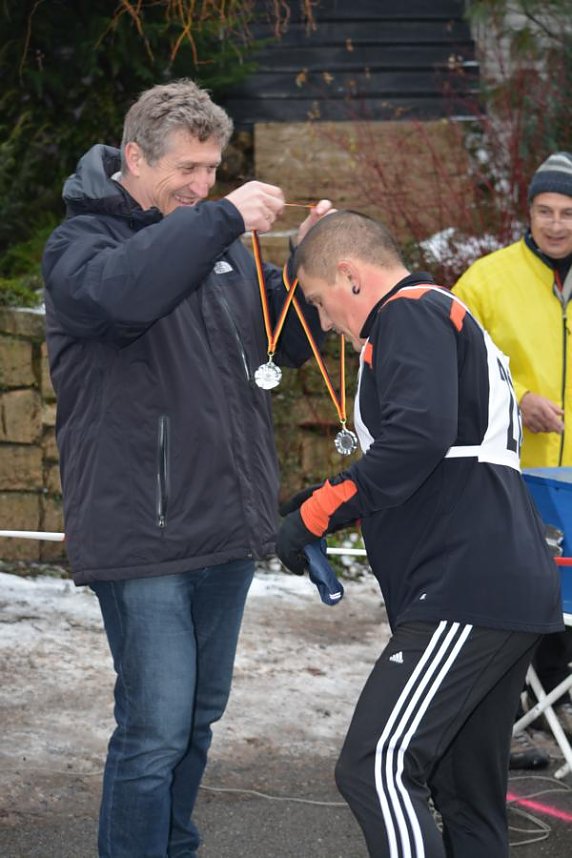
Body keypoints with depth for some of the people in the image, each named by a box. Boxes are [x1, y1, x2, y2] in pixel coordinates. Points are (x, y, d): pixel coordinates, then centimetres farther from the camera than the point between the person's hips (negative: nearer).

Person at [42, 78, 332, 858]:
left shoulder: (214, 238, 13)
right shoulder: (80, 241, -7)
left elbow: (290, 343, 18)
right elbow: (118, 292, -32)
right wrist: (221, 219, -27)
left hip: (227, 528, 7)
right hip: (142, 532, -7)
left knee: (200, 715, 17)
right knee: (156, 728, -9)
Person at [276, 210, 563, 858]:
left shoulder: (411, 313, -4)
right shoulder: (449, 321, 28)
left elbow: (420, 434, -21)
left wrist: (317, 514, -12)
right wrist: (333, 502, 20)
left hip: (467, 589, -11)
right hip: (506, 590, 11)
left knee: (377, 767, -18)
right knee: (466, 793, 12)